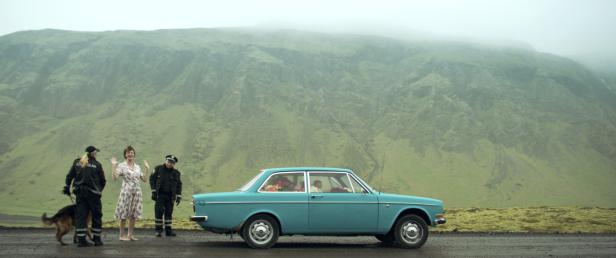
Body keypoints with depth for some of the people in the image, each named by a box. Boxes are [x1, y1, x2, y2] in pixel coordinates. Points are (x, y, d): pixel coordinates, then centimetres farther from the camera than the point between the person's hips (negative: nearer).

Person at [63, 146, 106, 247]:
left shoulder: (77, 162, 7)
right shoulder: (97, 165, -4)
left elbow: (69, 176, 8)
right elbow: (103, 180, 2)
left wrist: (66, 188, 15)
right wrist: (99, 190, 18)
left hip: (79, 192, 4)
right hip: (92, 193, -4)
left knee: (80, 215, 7)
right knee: (96, 216, 7)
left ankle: (81, 239, 4)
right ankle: (97, 239, 10)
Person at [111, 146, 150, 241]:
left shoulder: (137, 167, 13)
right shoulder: (122, 166, -2)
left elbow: (144, 179, 15)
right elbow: (115, 177, -14)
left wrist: (147, 169, 13)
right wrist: (113, 166, -18)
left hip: (136, 192, 5)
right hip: (126, 191, -5)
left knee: (134, 215, 6)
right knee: (124, 215, -3)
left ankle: (130, 234, 14)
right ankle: (122, 235, 4)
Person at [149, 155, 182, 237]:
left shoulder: (176, 173, 6)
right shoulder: (158, 169, 0)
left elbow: (179, 185, 11)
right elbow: (152, 179, 0)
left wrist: (178, 196, 3)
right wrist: (153, 191, -8)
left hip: (170, 196, 3)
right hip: (159, 195, -2)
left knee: (169, 213, 5)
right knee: (159, 212, -9)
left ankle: (168, 230, 11)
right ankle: (158, 230, -2)